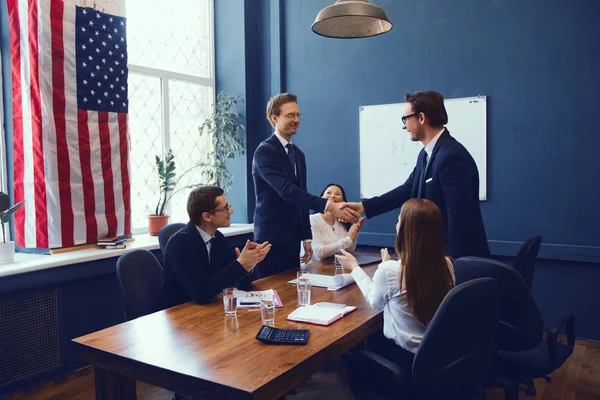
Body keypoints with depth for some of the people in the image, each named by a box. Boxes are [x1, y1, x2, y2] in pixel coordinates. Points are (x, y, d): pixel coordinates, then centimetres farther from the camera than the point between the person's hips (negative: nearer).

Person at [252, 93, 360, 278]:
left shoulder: (298, 154, 13)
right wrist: (329, 206, -33)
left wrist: (306, 237, 13)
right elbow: (287, 190, -26)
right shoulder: (265, 151, -13)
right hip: (271, 239, -7)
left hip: (292, 239, 8)